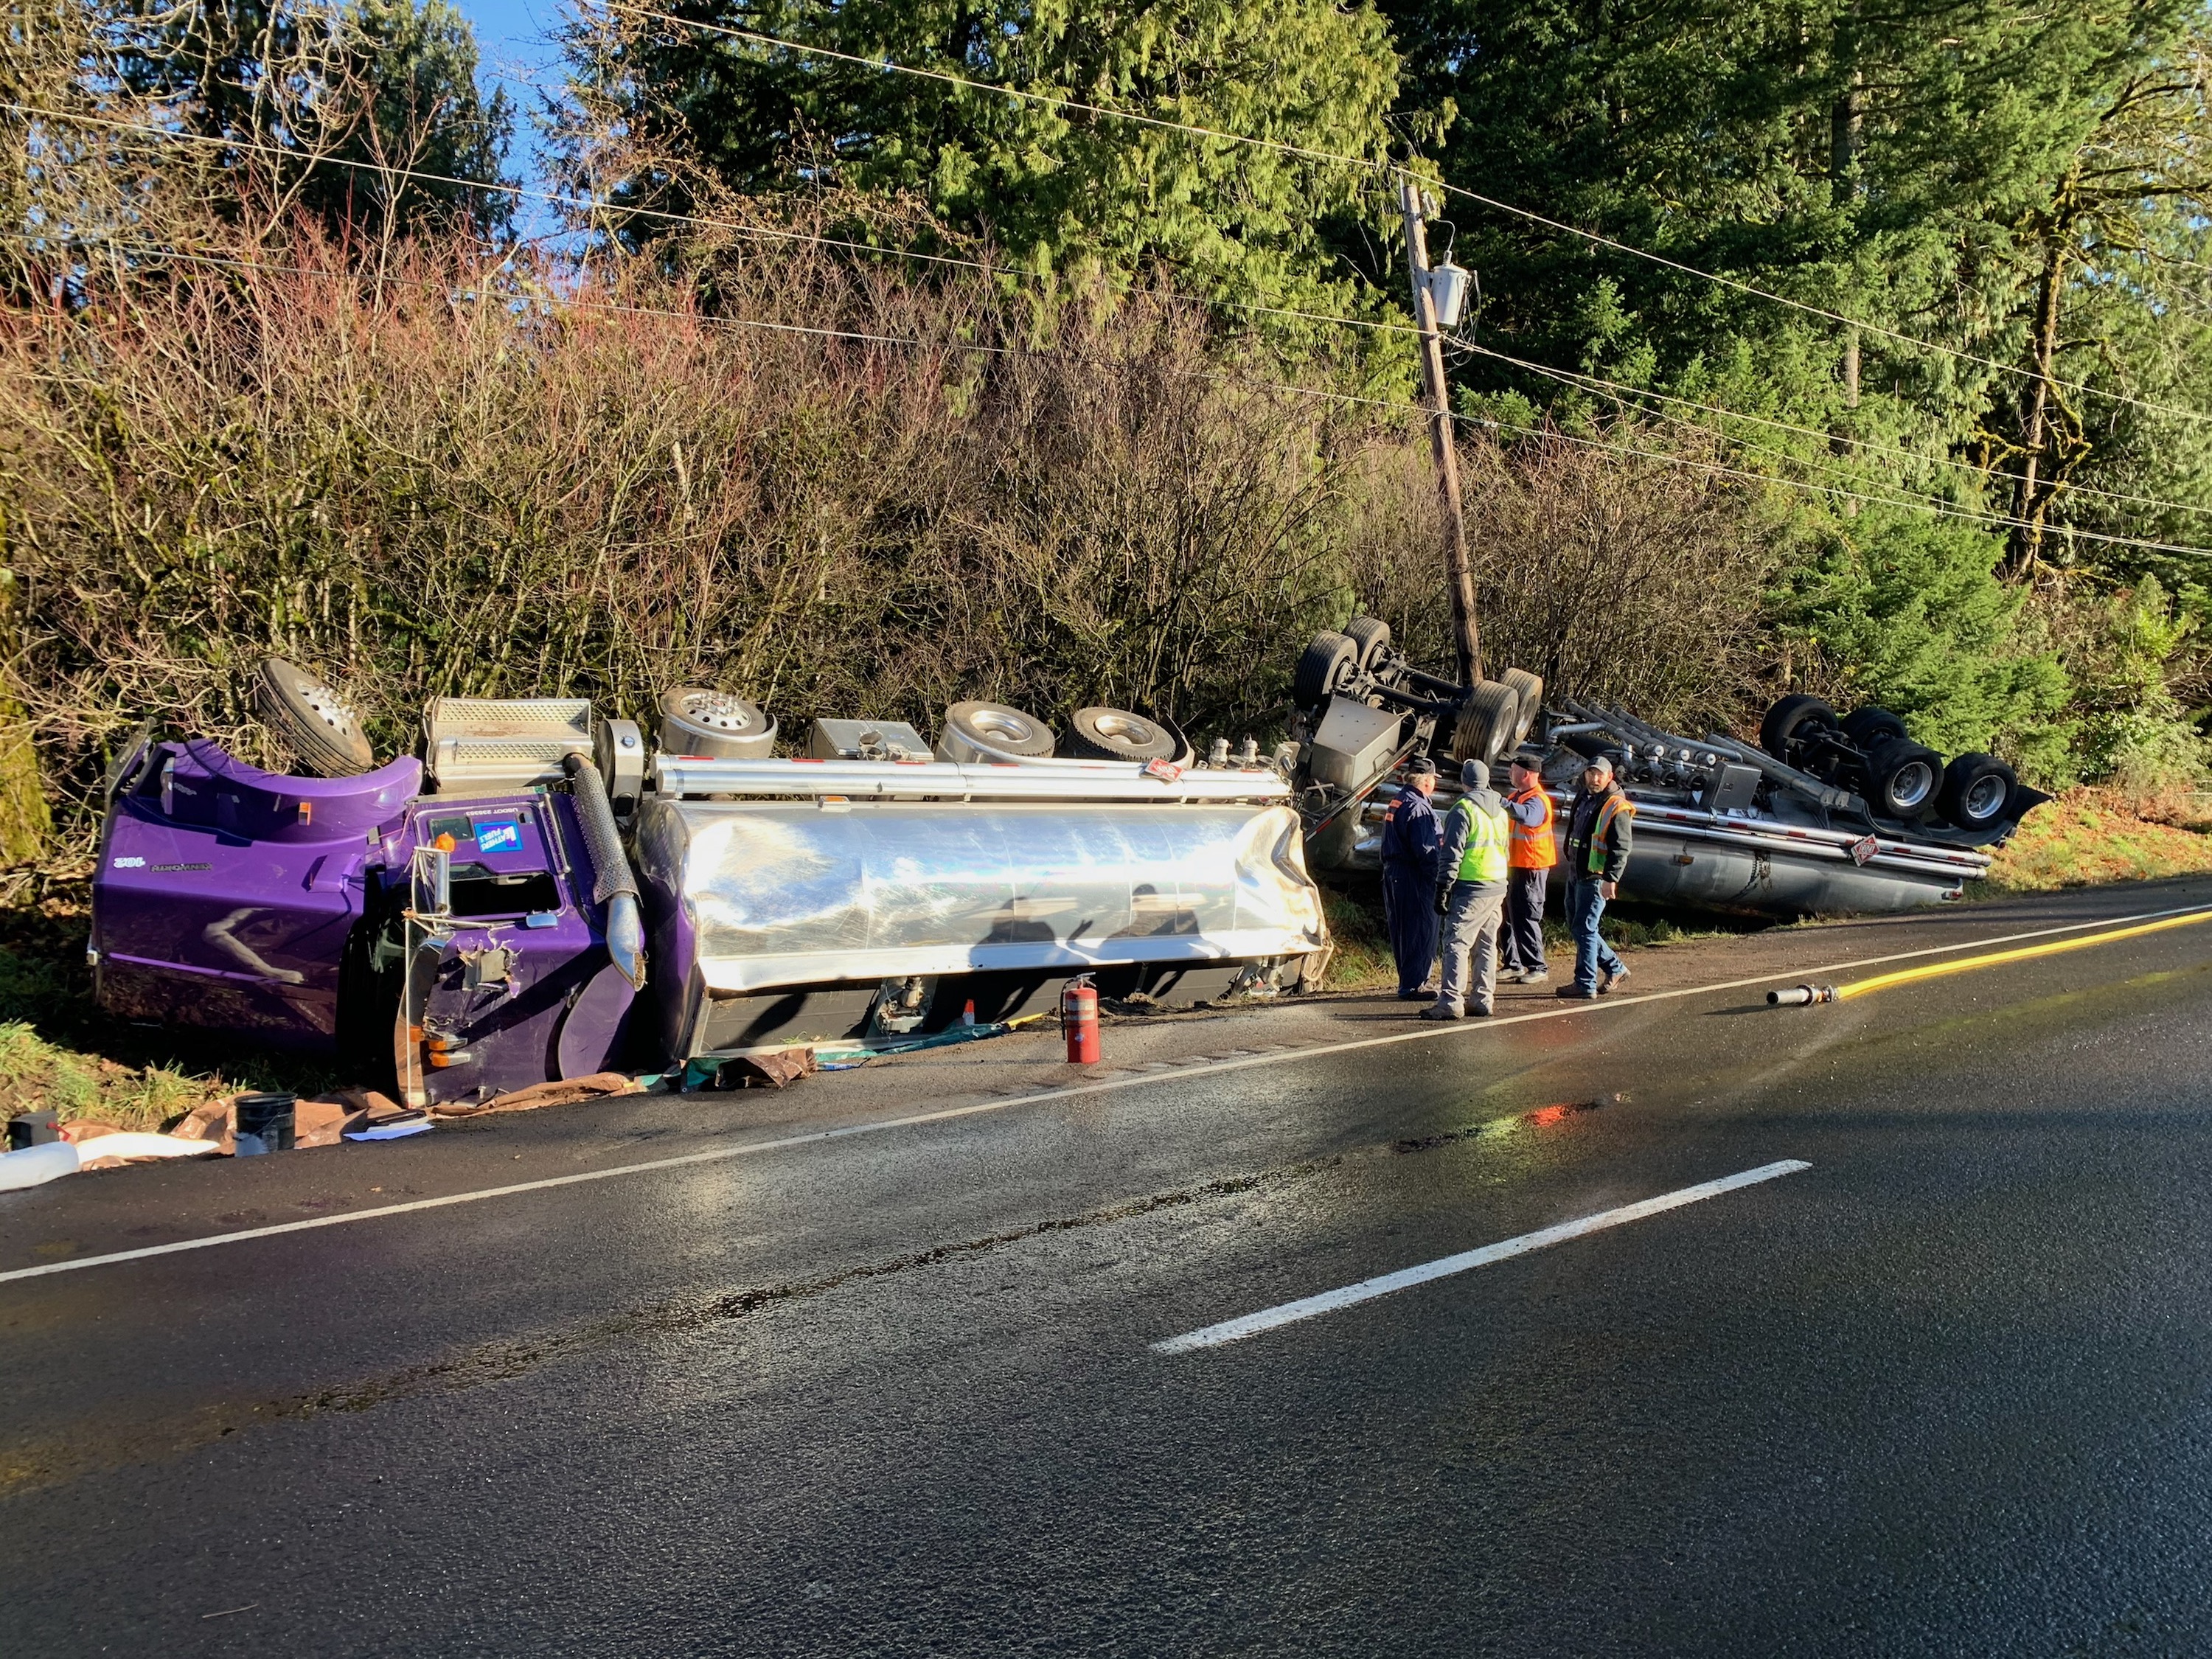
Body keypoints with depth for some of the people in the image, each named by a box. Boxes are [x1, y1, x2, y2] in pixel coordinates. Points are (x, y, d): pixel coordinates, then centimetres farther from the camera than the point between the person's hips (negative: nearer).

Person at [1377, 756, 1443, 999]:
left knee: (1404, 930, 15)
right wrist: (1438, 876, -16)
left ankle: (1412, 981, 24)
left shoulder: (1397, 803, 15)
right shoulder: (1417, 808, -16)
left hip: (1394, 873, 10)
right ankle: (1412, 985, -4)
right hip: (1414, 877, -10)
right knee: (1420, 930, -5)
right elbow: (1426, 850, -21)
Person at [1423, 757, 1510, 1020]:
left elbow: (1452, 855, -14)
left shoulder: (1463, 810, -10)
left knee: (1456, 943, -7)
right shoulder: (1500, 811, 15)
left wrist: (1442, 890, -11)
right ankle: (1481, 1000, 16)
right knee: (1487, 945, 12)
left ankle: (1450, 1002, -12)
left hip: (1470, 889, -8)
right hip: (1498, 886, 8)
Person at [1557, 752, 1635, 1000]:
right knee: (1575, 927, 14)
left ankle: (1585, 985, -1)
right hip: (1575, 874, 9)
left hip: (1595, 878, -9)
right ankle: (1615, 968, 26)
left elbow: (1621, 848, -19)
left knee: (1584, 929, -8)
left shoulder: (1617, 808, -13)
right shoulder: (1583, 798, 13)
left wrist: (1612, 879, -27)